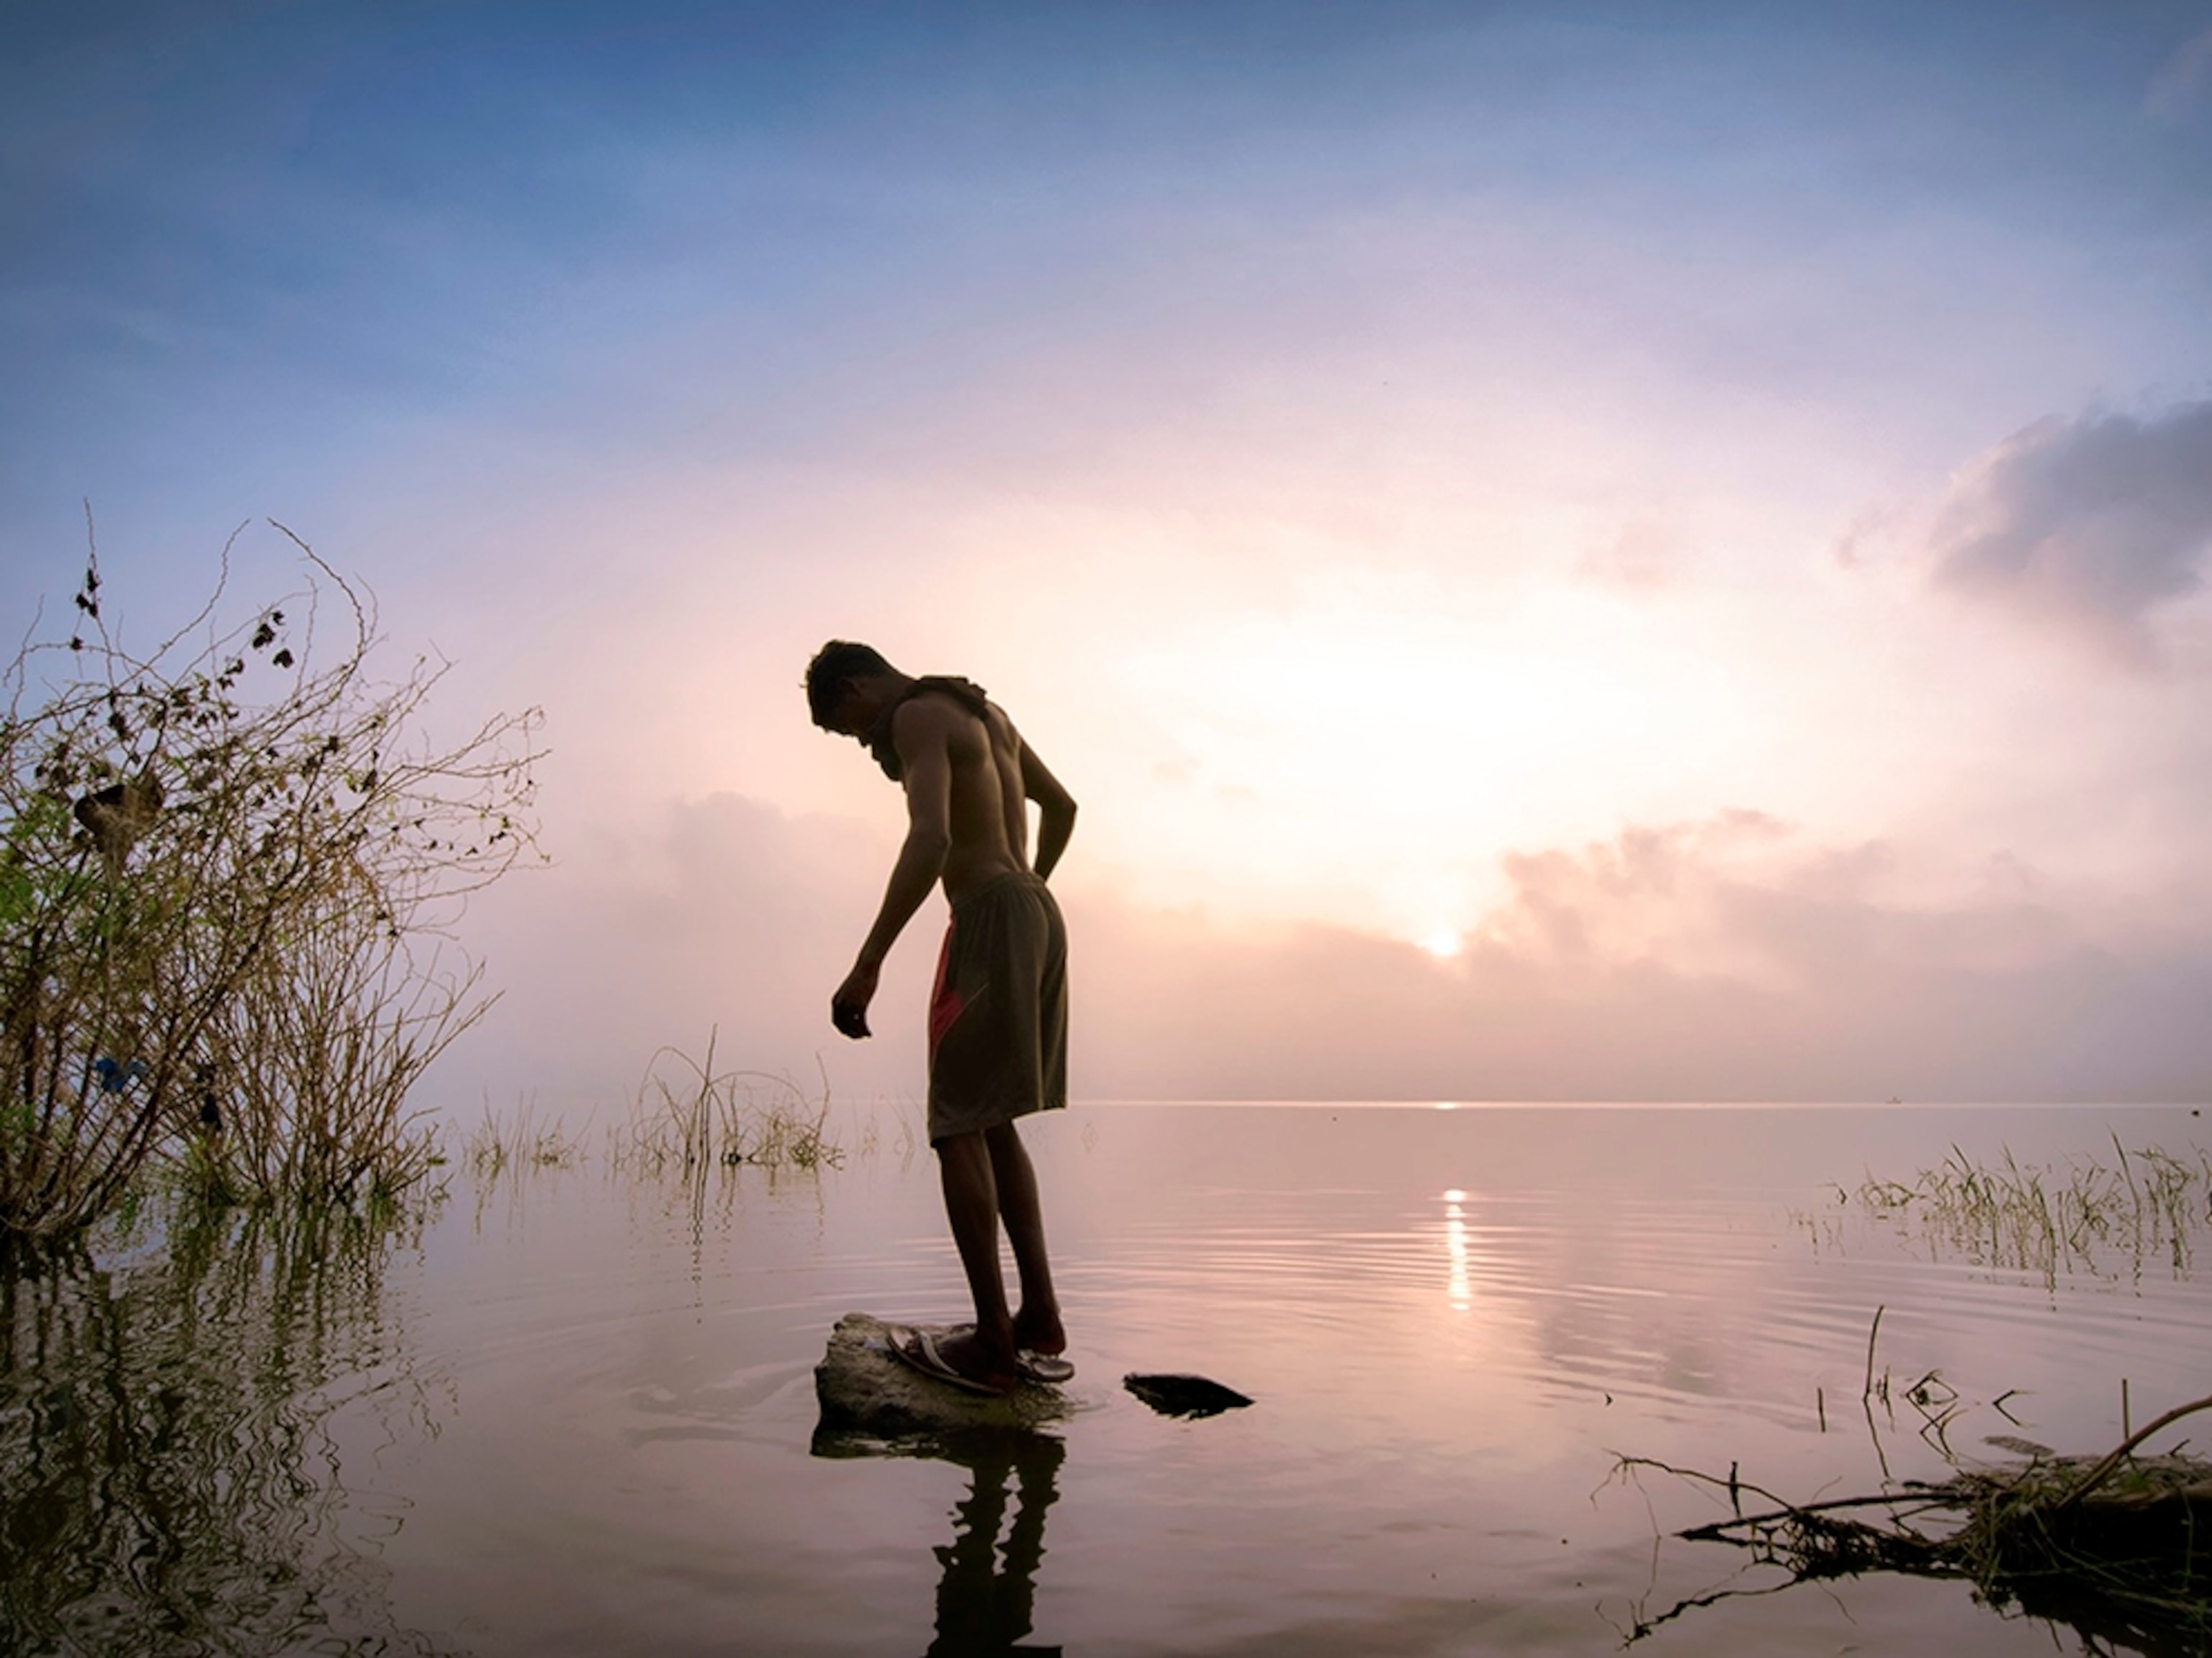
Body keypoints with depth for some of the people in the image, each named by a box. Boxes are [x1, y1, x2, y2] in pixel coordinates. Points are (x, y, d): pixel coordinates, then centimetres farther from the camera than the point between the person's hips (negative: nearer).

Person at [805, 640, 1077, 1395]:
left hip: (990, 922, -9)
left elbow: (931, 839, -24)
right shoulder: (984, 711, 21)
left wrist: (866, 966, -26)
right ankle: (1042, 1327, 10)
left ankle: (993, 1344, -4)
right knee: (992, 1125, 12)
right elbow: (1061, 805, 31)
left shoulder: (918, 715, -8)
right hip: (1038, 916, 9)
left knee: (960, 1128, -5)